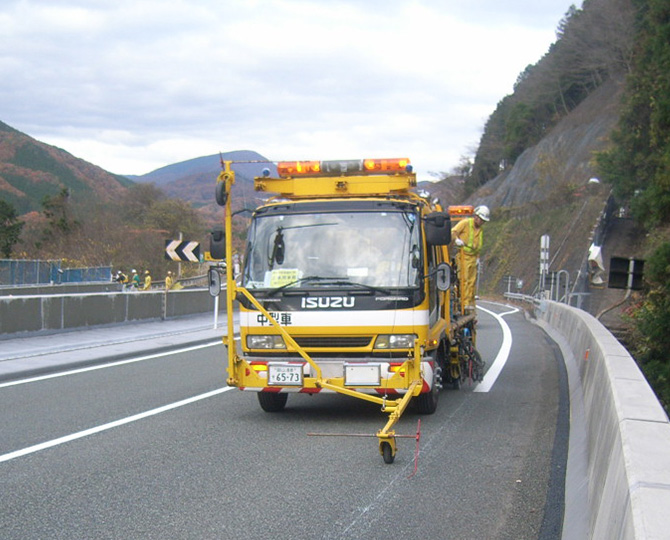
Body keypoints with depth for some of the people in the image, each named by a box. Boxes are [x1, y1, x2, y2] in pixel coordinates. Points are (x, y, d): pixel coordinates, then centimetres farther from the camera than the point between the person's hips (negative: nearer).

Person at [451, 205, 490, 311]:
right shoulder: (465, 223, -3)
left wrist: (477, 257, 16)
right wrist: (456, 239, -30)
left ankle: (470, 303, 12)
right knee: (464, 279, -12)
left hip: (473, 257, 7)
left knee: (472, 281, 7)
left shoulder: (480, 230, 19)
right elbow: (453, 232, -11)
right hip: (463, 254, -7)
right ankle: (464, 302, -14)